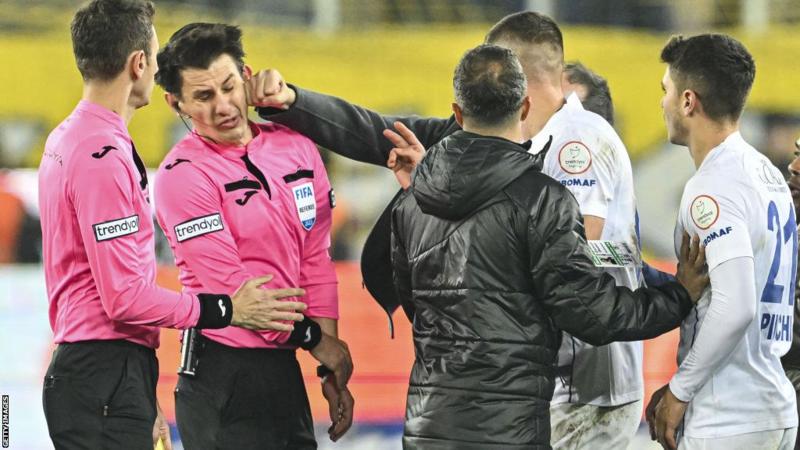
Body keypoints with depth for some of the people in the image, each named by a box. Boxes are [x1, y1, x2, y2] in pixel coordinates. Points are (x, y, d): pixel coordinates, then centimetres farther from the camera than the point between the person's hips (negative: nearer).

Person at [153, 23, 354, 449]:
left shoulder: (295, 148, 8)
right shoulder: (183, 175, -11)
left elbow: (315, 260, 10)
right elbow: (229, 284, -12)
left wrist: (332, 369, 6)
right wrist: (313, 339, -5)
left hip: (285, 367, 6)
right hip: (224, 377, -6)